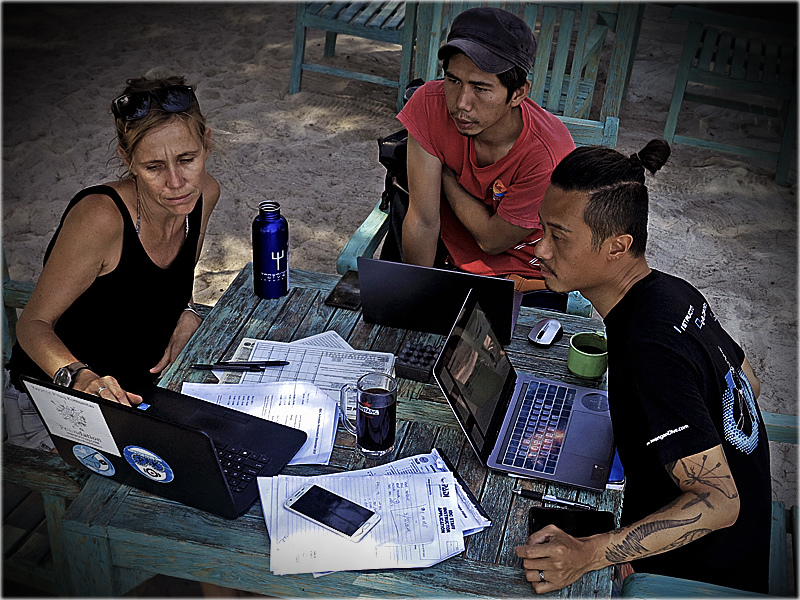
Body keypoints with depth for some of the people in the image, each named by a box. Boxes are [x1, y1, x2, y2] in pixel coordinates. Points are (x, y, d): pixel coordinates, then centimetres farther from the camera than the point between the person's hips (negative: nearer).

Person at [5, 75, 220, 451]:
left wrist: (185, 316, -10)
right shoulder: (100, 217, -29)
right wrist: (81, 377, -40)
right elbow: (33, 324, -21)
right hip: (49, 403, -5)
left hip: (138, 389, 6)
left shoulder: (204, 194, -9)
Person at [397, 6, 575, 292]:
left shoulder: (548, 155, -30)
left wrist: (442, 172, -12)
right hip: (452, 260, 2)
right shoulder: (431, 104, -19)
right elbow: (423, 220, -16)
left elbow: (491, 240, -16)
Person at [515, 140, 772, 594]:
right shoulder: (674, 292, -6)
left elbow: (719, 502, -32)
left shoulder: (650, 350, -34)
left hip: (701, 572, -8)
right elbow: (749, 383, 10)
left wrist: (586, 554, -40)